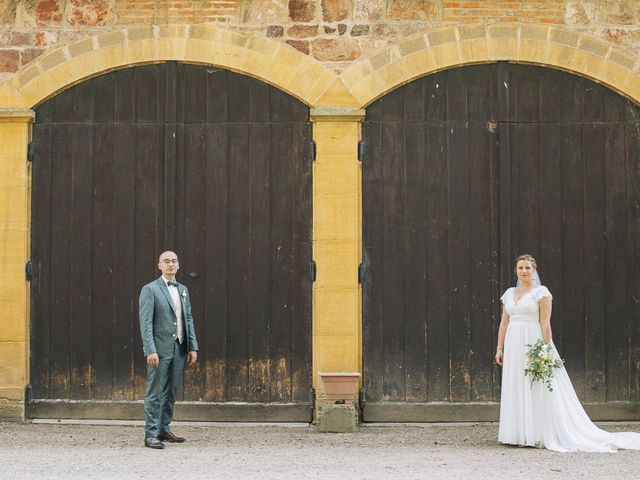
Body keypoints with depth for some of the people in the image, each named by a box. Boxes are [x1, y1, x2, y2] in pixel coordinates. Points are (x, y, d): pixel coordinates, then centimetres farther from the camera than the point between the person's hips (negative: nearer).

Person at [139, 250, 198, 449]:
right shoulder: (150, 289, -5)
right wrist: (150, 350, -18)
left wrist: (193, 346, 9)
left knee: (170, 393, 11)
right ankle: (151, 434, -2)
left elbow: (188, 319, 17)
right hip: (159, 350, -6)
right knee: (155, 393, -4)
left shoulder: (183, 289, 15)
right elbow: (145, 322, -11)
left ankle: (164, 429, 20)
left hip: (179, 349, 6)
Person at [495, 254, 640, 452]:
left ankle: (537, 435, -1)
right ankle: (519, 435, 12)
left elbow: (545, 323, -9)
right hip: (513, 346, 6)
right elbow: (504, 323, 14)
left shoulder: (541, 292, -3)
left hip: (533, 344, -6)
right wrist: (500, 348, 8)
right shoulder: (509, 293, 13)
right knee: (515, 390, 6)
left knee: (536, 390, -4)